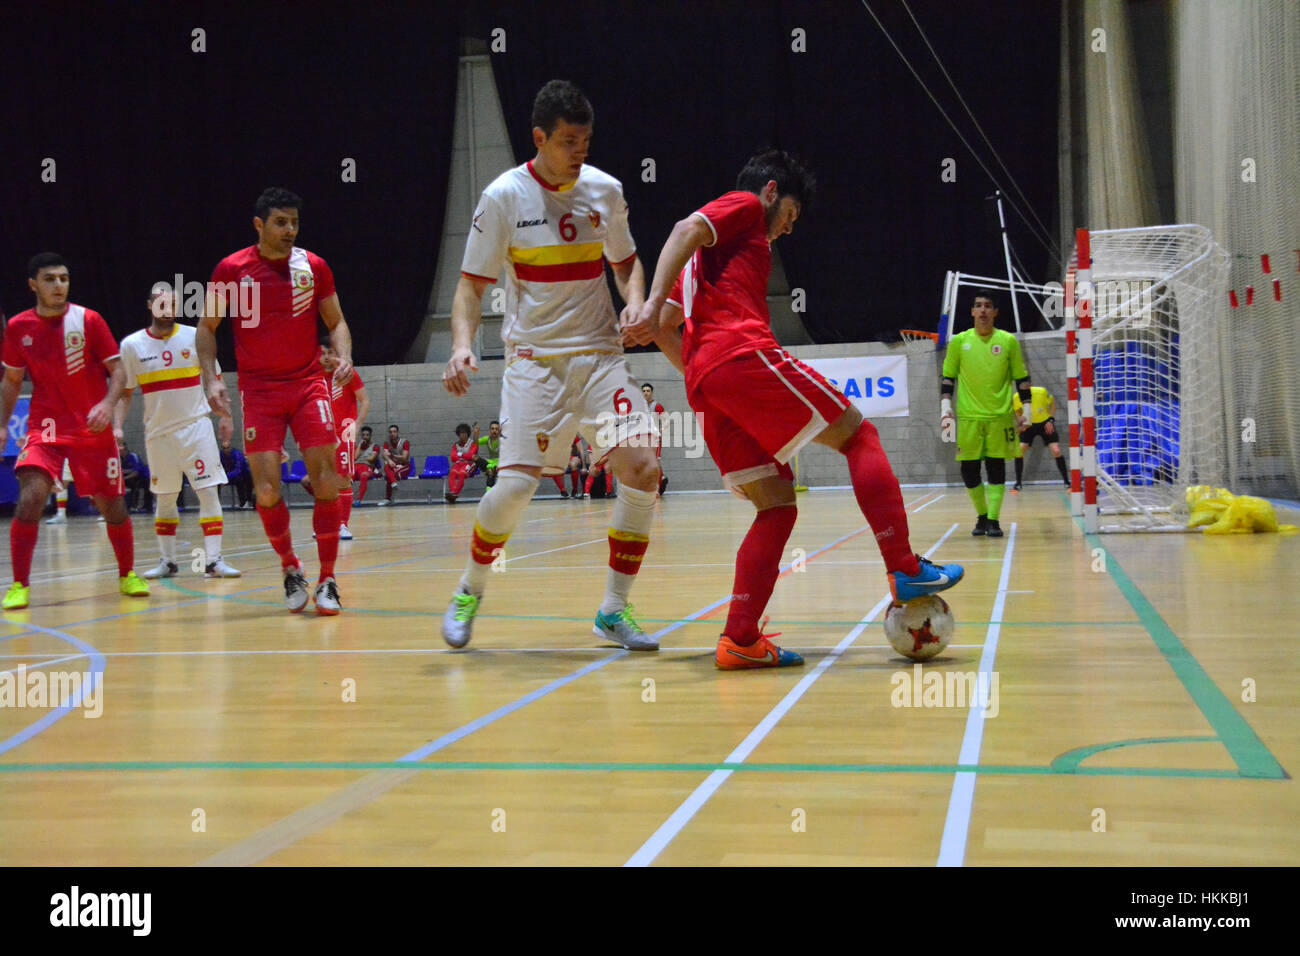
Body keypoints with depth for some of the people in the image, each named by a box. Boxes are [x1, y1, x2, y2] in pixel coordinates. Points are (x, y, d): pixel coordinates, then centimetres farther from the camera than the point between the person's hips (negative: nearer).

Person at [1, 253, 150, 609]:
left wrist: (108, 404, -22)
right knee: (30, 497, -19)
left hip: (93, 428, 0)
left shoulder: (88, 320, -6)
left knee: (111, 504, 4)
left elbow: (118, 370, -4)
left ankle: (127, 575, 26)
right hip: (45, 427, 1)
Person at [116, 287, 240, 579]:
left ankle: (213, 560, -7)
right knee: (164, 499, 9)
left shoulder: (194, 337, -1)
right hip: (158, 431, 1)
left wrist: (225, 417, 3)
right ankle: (167, 561, 20)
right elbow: (124, 392, 7)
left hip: (196, 425, -1)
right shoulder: (132, 344, 0)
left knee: (209, 492, -8)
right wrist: (117, 426, -4)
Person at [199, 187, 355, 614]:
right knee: (267, 490, -8)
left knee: (326, 481, -9)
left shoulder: (313, 266, 3)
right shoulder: (231, 269, 0)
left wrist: (344, 357, -8)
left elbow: (336, 322, 12)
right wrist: (211, 378, -3)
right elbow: (206, 328, 9)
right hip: (258, 390, -1)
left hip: (308, 383, 1)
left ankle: (327, 582, 2)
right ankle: (290, 570, 15)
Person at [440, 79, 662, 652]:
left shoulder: (605, 190, 5)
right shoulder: (504, 196, -5)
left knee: (641, 469, -13)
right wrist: (462, 344, -19)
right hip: (534, 360, -3)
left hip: (601, 354, 3)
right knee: (516, 485, -13)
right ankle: (469, 592, 16)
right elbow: (472, 284, -2)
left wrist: (635, 302, 0)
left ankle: (614, 609, 2)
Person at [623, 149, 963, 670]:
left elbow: (665, 328, 29)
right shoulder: (744, 206, 13)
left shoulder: (710, 254, 35)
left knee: (776, 506, 6)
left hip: (704, 383, 8)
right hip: (744, 354, -8)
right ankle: (905, 569, -8)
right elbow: (684, 231, -7)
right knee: (858, 435, 1)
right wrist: (654, 303, -19)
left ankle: (738, 640, -5)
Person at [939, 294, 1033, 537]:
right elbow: (948, 378, 10)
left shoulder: (1008, 341, 3)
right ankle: (982, 516, 19)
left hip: (1000, 416, -1)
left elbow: (1022, 378, 9)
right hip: (968, 417, 1)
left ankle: (993, 520, 0)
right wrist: (946, 409, 2)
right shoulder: (959, 341, 5)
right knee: (969, 471, 1)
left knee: (996, 467, -4)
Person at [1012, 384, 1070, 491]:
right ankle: (1018, 484, 1)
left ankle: (1067, 482, 1)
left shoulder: (1041, 391, -23)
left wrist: (1050, 419, -9)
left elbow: (1052, 403, -2)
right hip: (1028, 425, 2)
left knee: (1056, 451, -12)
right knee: (1019, 452, -12)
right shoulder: (1016, 397, -17)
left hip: (1045, 423, -2)